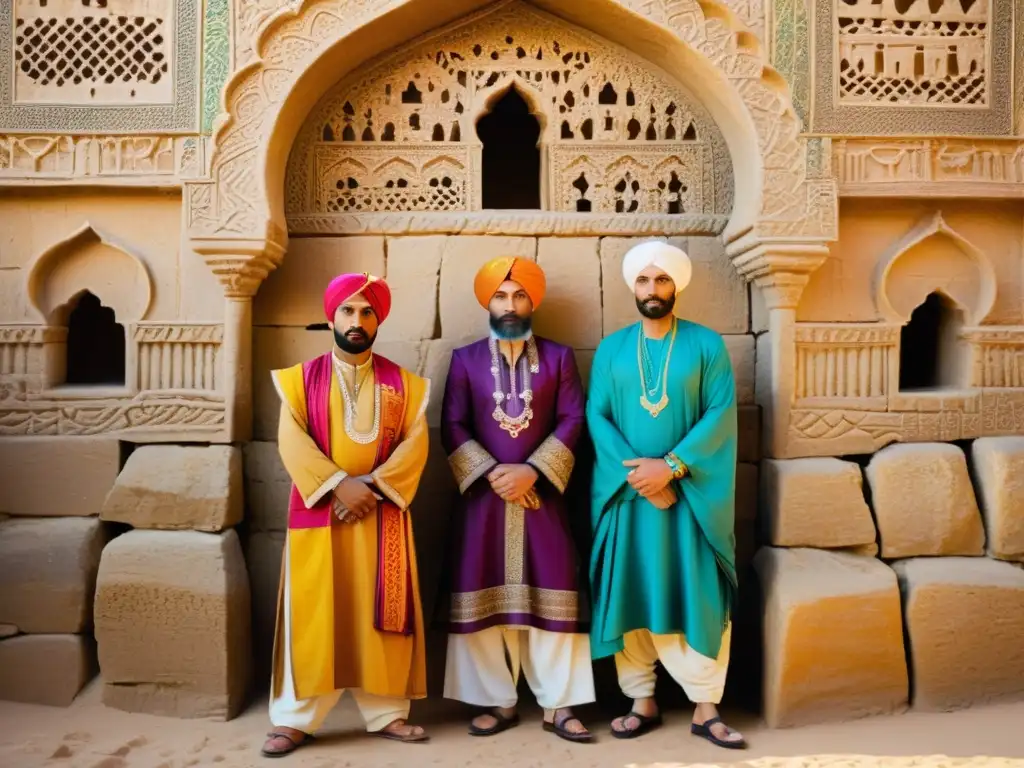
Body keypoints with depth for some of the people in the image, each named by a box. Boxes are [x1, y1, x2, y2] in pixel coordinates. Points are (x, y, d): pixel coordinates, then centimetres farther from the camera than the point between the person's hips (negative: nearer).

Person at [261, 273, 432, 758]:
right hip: (319, 512, -1)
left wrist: (372, 485, -15)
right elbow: (292, 442, -5)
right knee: (313, 616, 2)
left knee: (382, 615, 5)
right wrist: (339, 484, -17)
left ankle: (386, 712, 17)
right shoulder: (301, 378, 5)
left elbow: (415, 444, -2)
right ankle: (295, 718, 13)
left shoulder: (403, 384, 7)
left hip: (382, 514, 1)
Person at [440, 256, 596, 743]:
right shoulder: (465, 359, 7)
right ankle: (498, 702, 17)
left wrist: (532, 471, -13)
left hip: (541, 493, 0)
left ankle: (557, 705, 12)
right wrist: (491, 474, -13)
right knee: (485, 597, 3)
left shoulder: (558, 357, 7)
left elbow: (572, 421, -1)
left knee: (550, 595, 1)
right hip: (483, 495, 0)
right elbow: (452, 428, 0)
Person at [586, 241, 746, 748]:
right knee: (629, 595, 6)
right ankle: (643, 702, 19)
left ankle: (705, 708, 13)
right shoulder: (610, 349, 7)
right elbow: (597, 416, -1)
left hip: (690, 493, -1)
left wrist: (671, 466, -17)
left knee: (699, 597, 0)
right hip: (626, 493, 2)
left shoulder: (706, 344, 2)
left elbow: (722, 411, -7)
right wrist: (635, 471, -15)